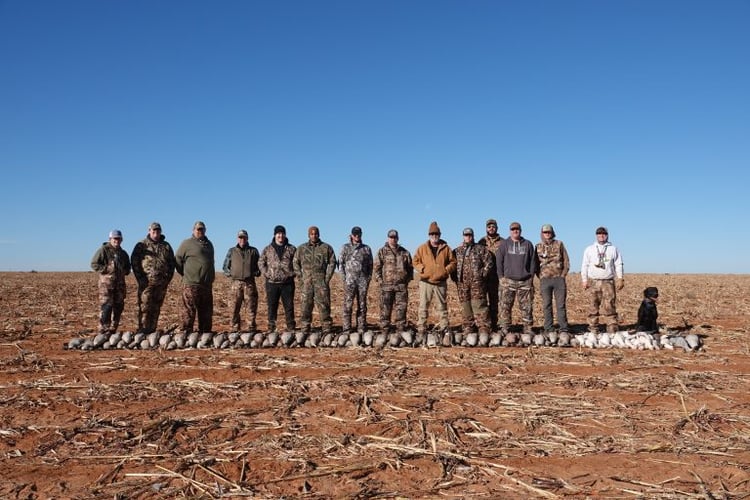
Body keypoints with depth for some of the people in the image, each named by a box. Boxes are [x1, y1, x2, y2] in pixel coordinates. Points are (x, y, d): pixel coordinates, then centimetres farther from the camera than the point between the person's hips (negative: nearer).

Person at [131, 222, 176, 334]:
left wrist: (168, 278, 7)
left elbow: (172, 263, 17)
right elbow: (134, 262, 0)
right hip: (146, 282, -3)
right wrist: (140, 278, -6)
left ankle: (152, 330, 12)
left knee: (156, 308, 7)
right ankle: (143, 330, -6)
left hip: (162, 283, 3)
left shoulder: (166, 246, 13)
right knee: (145, 307, -8)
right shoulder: (141, 245, 4)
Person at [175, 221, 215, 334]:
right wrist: (185, 275, 2)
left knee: (206, 312, 11)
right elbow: (177, 260, -1)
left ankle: (204, 333, 19)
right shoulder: (187, 244, -2)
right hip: (191, 285, -7)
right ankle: (186, 333, -2)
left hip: (207, 285, 7)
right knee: (189, 312, -5)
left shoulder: (209, 244, 17)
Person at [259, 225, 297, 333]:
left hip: (287, 283, 0)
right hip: (272, 283, 0)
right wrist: (266, 273, -2)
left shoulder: (292, 249, 7)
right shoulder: (268, 249, 7)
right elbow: (261, 263, 11)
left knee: (289, 306, 3)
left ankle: (291, 327, 11)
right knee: (272, 306, 3)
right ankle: (271, 327, 11)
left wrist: (293, 273, -2)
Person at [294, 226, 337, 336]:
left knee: (324, 306, -2)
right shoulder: (301, 248, 10)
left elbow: (332, 262, 5)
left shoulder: (326, 248, 6)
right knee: (305, 306, 3)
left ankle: (326, 330, 4)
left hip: (321, 281, -2)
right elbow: (296, 263, 12)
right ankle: (305, 331, 11)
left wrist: (327, 277, -4)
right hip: (307, 282, 2)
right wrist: (300, 278, 3)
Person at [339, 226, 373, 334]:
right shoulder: (345, 248, 6)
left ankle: (361, 328, 9)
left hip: (363, 280, 2)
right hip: (350, 280, -2)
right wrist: (344, 278, -5)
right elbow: (341, 263, 3)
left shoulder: (366, 248, 12)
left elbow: (370, 264, 13)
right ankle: (346, 329, -4)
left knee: (362, 305, 4)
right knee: (348, 305, -6)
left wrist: (369, 278, 4)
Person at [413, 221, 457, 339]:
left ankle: (444, 330, 14)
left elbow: (453, 262, 9)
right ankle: (421, 331, 1)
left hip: (441, 282, 1)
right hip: (425, 282, 0)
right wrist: (422, 269, -9)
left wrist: (446, 270, -7)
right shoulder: (422, 248, 5)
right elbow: (415, 261, 6)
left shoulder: (446, 248, 6)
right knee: (423, 307, -1)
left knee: (442, 307, 8)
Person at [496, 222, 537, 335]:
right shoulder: (504, 244, 7)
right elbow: (499, 261, 6)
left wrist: (531, 276, 5)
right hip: (508, 280, -1)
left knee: (527, 306, 3)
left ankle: (528, 328, 11)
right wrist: (501, 277, -1)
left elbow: (533, 261, 11)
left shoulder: (528, 244, 10)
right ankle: (504, 328, 0)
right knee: (505, 305, -5)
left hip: (525, 281, 1)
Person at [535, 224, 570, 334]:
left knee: (561, 305, -1)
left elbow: (566, 261, 6)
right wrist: (540, 276, 1)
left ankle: (563, 329, 4)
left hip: (559, 279, -1)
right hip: (545, 280, 1)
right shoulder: (538, 246, 8)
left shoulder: (559, 244, 5)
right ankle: (548, 329, 9)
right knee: (546, 305, 3)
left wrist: (562, 276, -3)